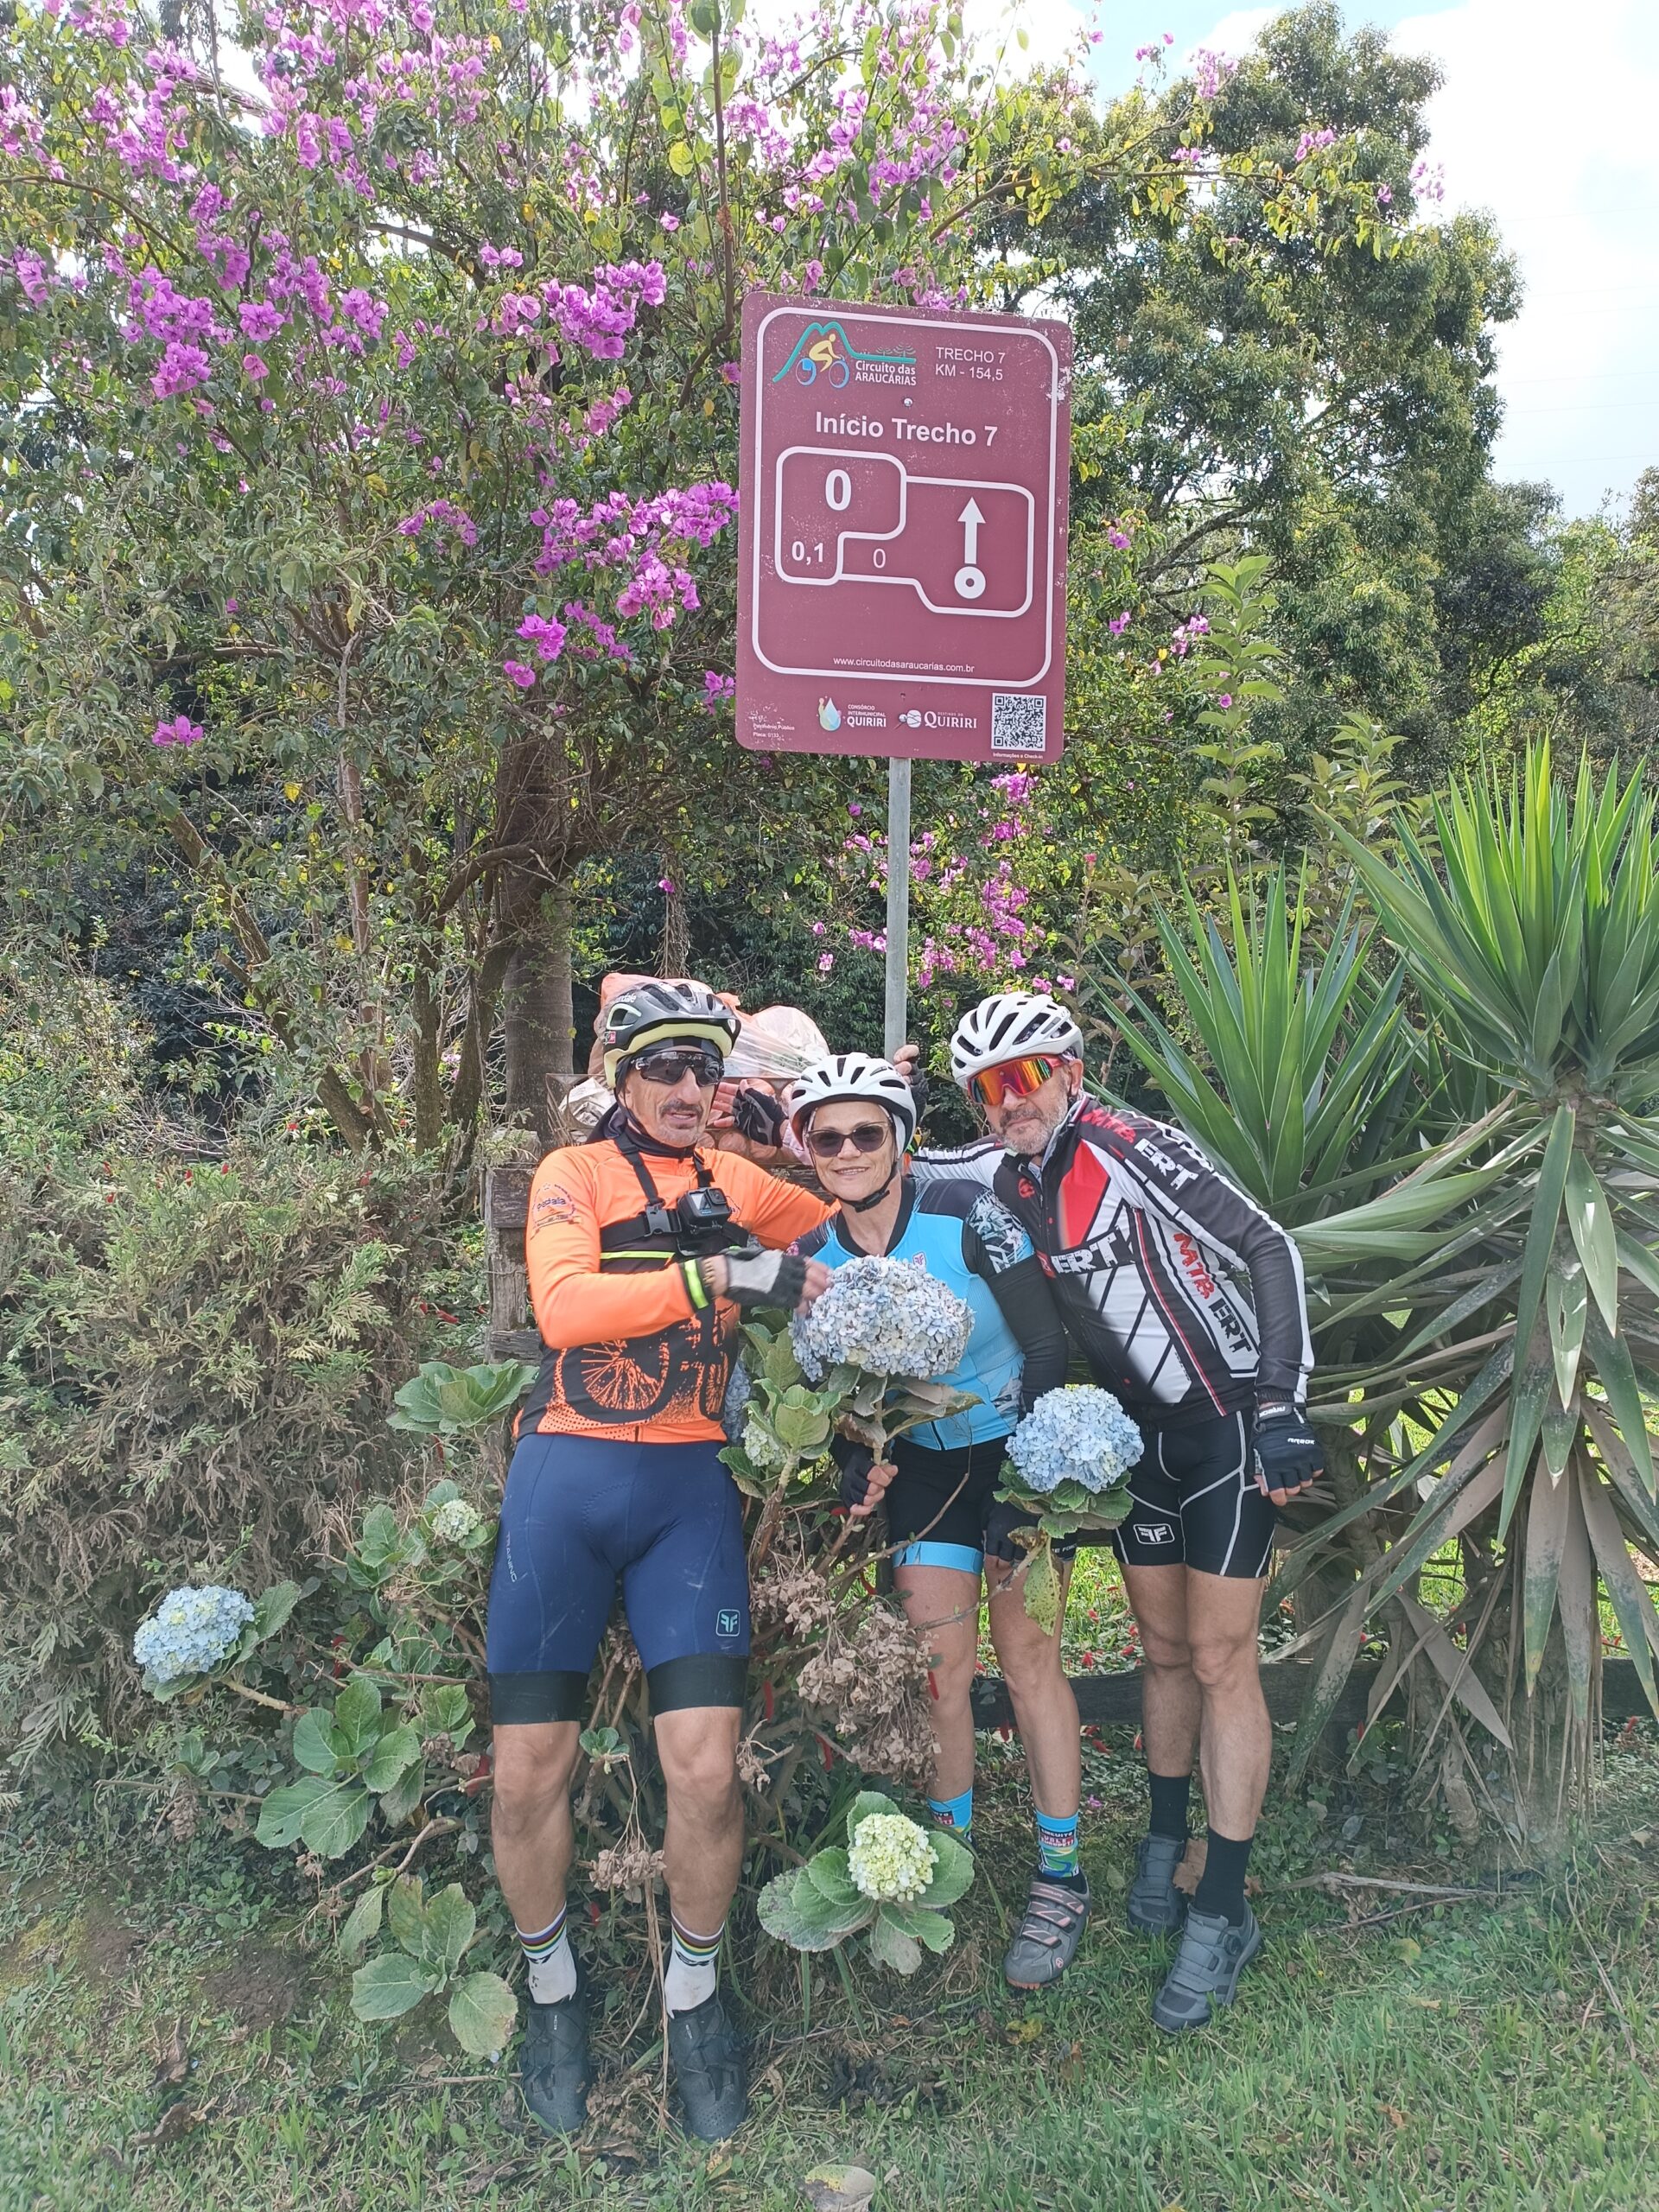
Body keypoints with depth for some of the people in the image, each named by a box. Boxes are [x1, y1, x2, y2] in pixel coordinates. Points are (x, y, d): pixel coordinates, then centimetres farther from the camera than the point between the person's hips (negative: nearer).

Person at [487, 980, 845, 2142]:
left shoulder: (734, 1181, 10)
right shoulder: (573, 1174, 0)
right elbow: (565, 1306, -17)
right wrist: (722, 1274, -23)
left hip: (691, 1490, 2)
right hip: (567, 1480, -1)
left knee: (705, 1769, -6)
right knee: (530, 1773, 4)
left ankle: (695, 1999, 21)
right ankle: (555, 1991, 31)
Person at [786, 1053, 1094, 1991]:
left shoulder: (967, 1213, -22)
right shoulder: (813, 1257, -10)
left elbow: (1047, 1347, -18)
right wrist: (859, 1457, -19)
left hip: (1018, 1448, -3)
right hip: (924, 1462, 3)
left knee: (1028, 1653, -2)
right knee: (939, 1664, 0)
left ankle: (1062, 1878, 12)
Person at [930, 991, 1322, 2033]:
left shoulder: (1130, 1146, -21)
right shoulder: (1005, 1174, -1)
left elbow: (1269, 1250, -23)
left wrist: (1281, 1404, -28)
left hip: (1229, 1429, -6)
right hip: (1139, 1436, 6)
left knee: (1221, 1661, -1)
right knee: (1165, 1652, 16)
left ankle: (1224, 1914, 9)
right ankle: (1165, 1847, 34)